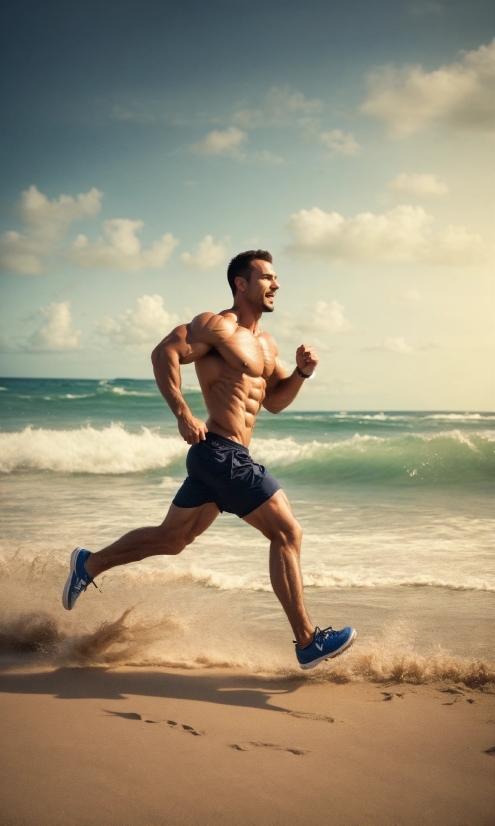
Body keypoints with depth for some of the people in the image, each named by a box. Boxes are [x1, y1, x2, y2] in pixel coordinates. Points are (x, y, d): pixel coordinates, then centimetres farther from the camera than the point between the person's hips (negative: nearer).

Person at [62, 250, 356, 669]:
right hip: (221, 452, -10)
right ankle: (308, 641, -3)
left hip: (220, 459, 10)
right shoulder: (218, 326, -10)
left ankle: (89, 565, 33)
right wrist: (183, 413, -24)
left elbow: (274, 401, 21)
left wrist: (302, 372, 3)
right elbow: (164, 352, -18)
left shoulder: (267, 344, 18)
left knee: (170, 538, 19)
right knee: (287, 532, -9)